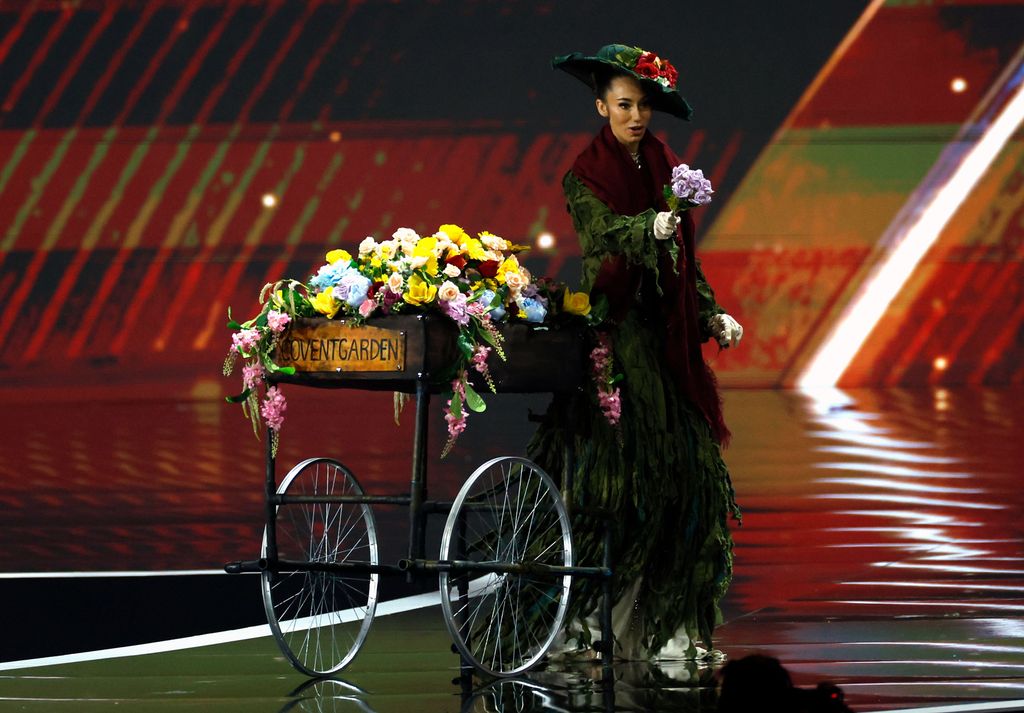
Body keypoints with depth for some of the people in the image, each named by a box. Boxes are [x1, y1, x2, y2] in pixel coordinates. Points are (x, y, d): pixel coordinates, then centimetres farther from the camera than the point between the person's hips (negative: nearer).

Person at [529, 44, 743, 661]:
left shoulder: (668, 170, 14)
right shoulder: (586, 177, -2)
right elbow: (608, 230, -22)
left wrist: (711, 315, 4)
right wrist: (651, 228, -42)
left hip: (667, 334, 6)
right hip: (614, 330, -6)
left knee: (683, 462, 0)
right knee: (614, 465, -10)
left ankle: (667, 619, 5)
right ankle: (588, 616, -7)